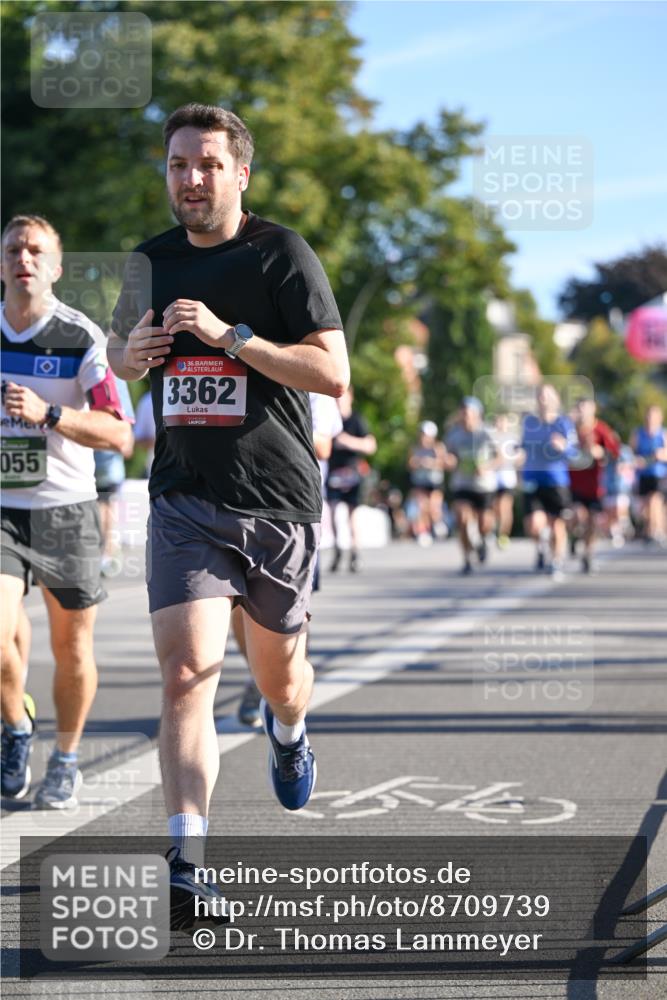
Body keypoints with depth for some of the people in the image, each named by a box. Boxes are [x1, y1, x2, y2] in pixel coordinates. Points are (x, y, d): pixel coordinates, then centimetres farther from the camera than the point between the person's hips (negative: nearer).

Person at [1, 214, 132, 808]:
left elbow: (120, 435, -16)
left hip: (66, 509, -1)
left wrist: (48, 414, -27)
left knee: (72, 647, 6)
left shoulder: (83, 338, -9)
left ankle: (66, 758, 27)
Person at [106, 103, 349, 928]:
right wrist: (133, 353, 0)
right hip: (185, 498, 2)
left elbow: (334, 374, -12)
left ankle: (287, 729, 54)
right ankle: (186, 869, -20)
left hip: (280, 502, -1)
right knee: (185, 674, -16)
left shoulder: (282, 255, -5)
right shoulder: (152, 262, 8)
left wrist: (229, 335, -21)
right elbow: (121, 352, 25)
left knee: (278, 675, 16)